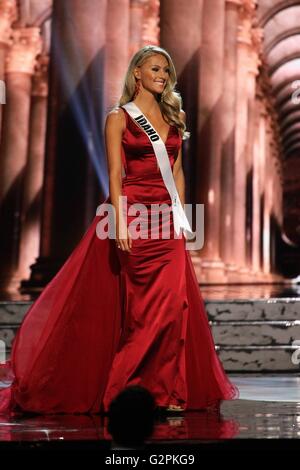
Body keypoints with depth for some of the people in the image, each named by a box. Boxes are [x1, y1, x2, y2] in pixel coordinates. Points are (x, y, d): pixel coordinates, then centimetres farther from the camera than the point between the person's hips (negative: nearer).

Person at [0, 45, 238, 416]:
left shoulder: (172, 117, 15)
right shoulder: (119, 117, 0)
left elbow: (177, 172, 15)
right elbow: (115, 173, -7)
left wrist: (181, 217, 8)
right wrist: (120, 222, -16)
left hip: (166, 218, 5)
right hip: (134, 213, -5)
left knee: (173, 301, -1)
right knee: (143, 305, -2)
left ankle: (168, 389, 8)